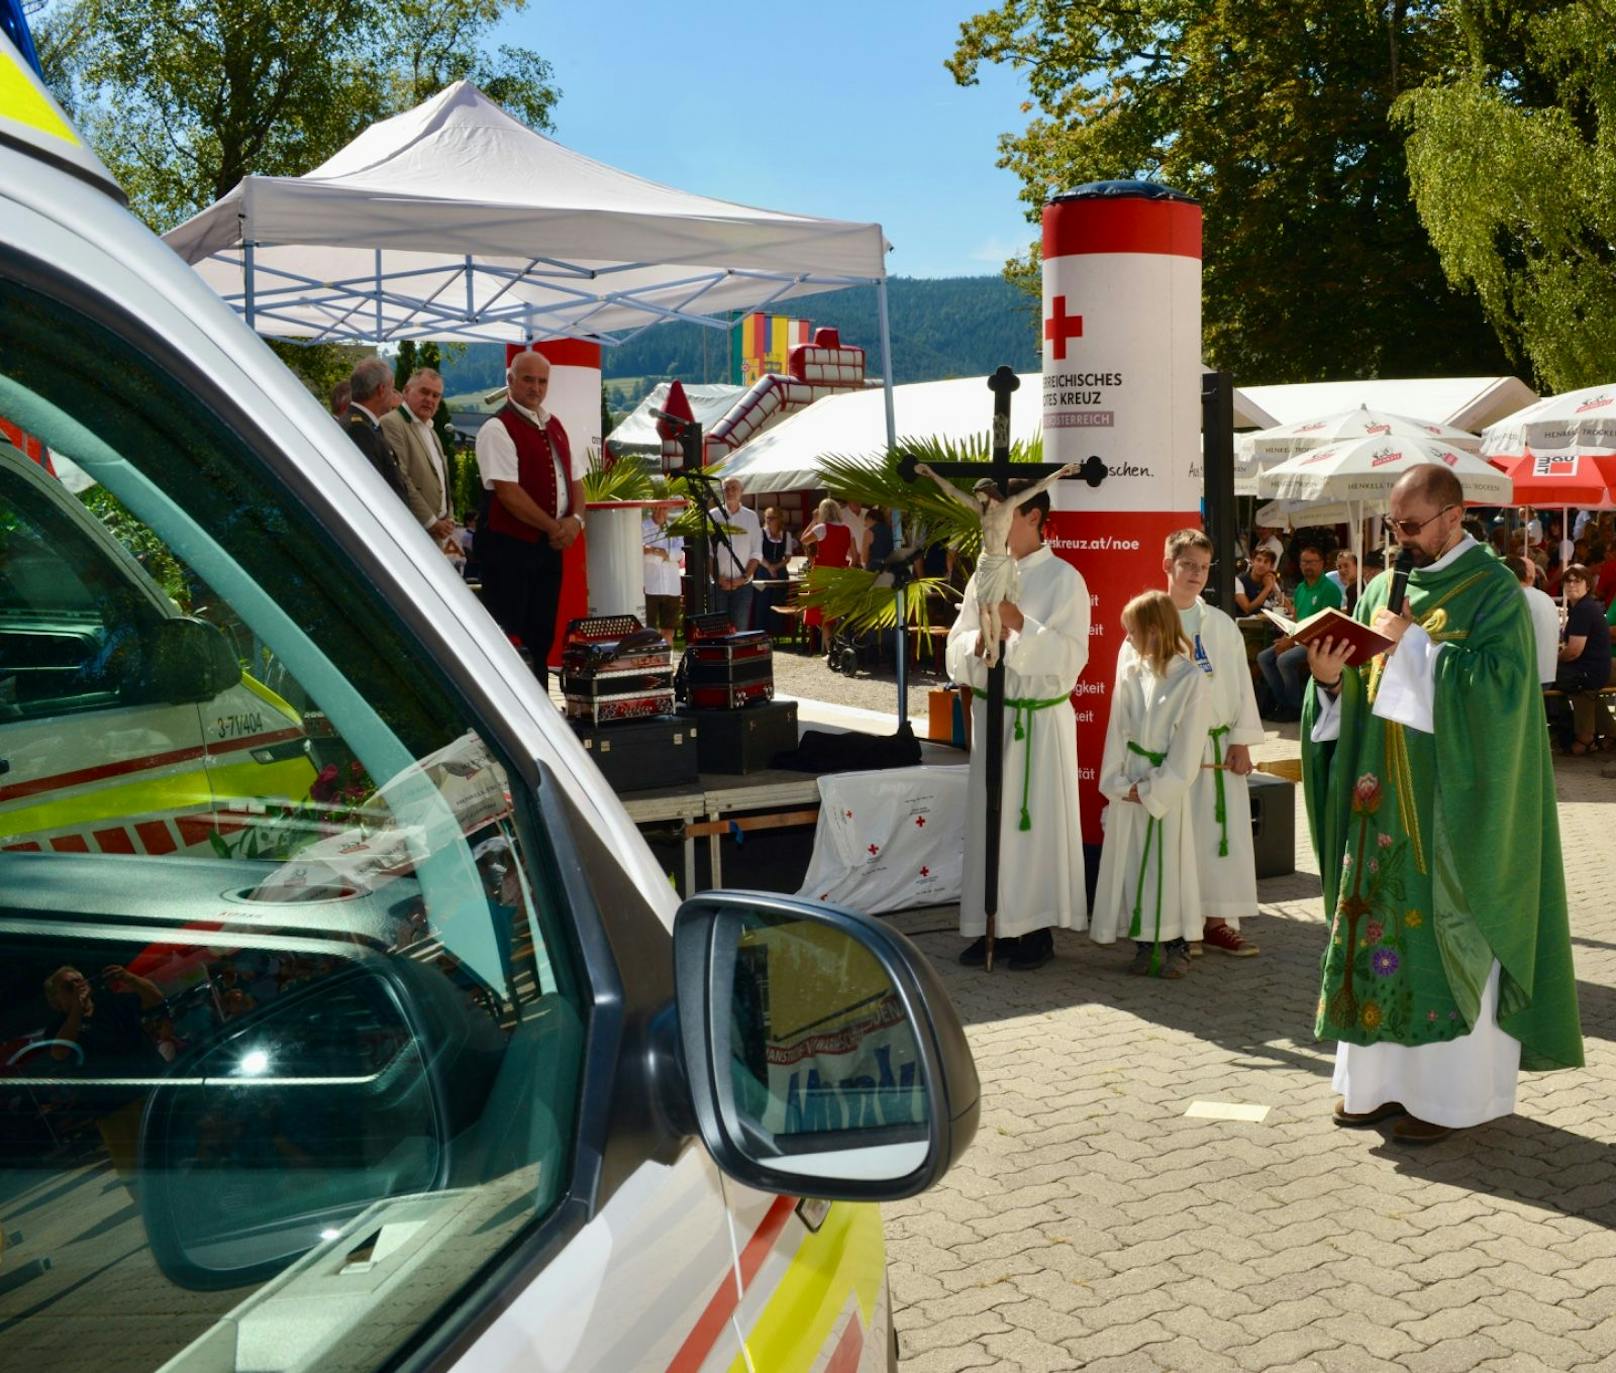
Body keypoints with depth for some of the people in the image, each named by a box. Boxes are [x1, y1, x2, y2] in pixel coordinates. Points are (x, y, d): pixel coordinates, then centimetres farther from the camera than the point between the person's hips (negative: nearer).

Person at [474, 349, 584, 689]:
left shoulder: (554, 427, 14)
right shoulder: (498, 429, -11)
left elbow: (573, 481, 15)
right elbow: (508, 492, -19)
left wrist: (575, 520, -5)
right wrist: (554, 527, -15)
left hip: (550, 545, 8)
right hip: (509, 546, -8)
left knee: (541, 636, 12)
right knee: (508, 639, -4)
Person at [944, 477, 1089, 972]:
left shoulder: (1063, 579, -6)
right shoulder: (985, 575, 9)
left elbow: (1071, 656, -13)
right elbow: (956, 648, 9)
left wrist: (1020, 625, -22)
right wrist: (979, 640, -12)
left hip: (1041, 719, -5)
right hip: (990, 712, 5)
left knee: (1038, 820, 1)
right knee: (989, 819, 8)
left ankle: (1036, 931, 11)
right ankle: (995, 926, 18)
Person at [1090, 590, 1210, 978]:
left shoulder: (1192, 680, -12)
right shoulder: (1131, 670, 2)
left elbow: (1186, 751, -11)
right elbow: (1118, 729, 3)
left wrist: (1152, 791, -12)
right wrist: (1119, 783, -5)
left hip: (1167, 788, -5)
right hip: (1128, 787, 5)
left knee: (1170, 864, 1)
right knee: (1131, 863, 8)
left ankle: (1177, 946, 14)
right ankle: (1145, 944, 19)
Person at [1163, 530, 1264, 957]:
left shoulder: (1222, 625, 5)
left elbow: (1241, 684, 6)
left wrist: (1242, 741, 0)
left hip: (1218, 746, 3)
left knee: (1222, 834, 4)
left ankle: (1216, 921, 15)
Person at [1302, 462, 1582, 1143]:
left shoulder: (1492, 589, -7)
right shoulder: (1384, 588, 11)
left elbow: (1499, 682, -20)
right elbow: (1359, 696, 11)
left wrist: (1413, 643, -20)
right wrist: (1333, 677, -10)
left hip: (1452, 801, -6)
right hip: (1383, 798, 6)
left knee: (1446, 933, -1)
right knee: (1378, 924, 8)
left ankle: (1450, 1091, 10)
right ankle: (1380, 1076, 18)